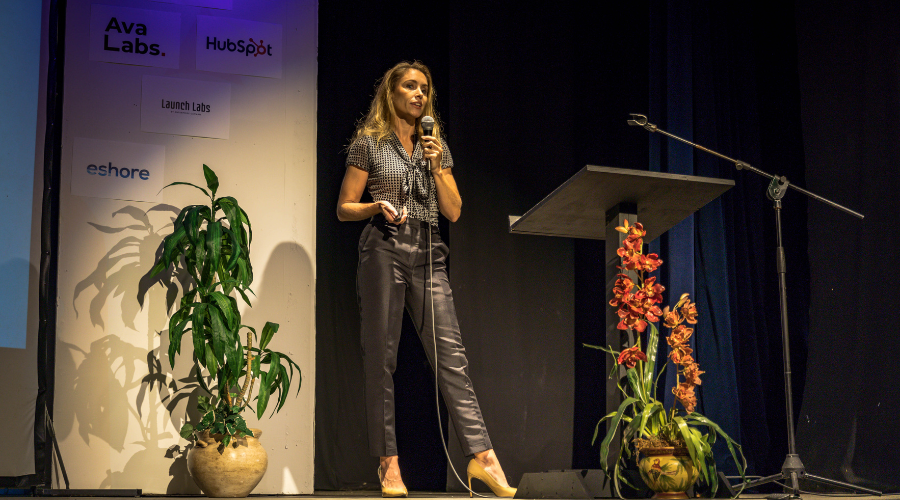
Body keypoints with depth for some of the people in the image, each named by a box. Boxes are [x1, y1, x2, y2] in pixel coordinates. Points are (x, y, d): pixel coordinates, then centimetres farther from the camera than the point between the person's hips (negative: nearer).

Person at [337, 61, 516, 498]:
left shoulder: (437, 146, 17)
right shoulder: (369, 143, 6)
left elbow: (453, 211, 12)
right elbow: (344, 208, 5)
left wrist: (437, 165, 0)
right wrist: (378, 207, -14)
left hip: (428, 254, 3)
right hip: (384, 251, -3)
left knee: (450, 354, -4)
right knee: (381, 358, -2)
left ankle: (481, 455, -7)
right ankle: (388, 462, 4)